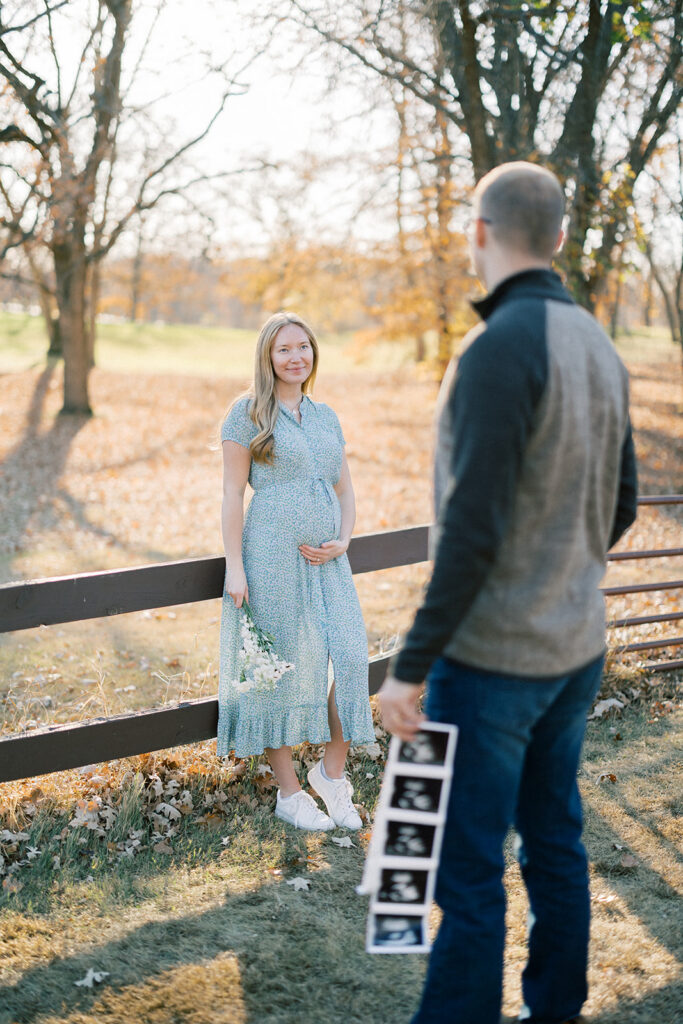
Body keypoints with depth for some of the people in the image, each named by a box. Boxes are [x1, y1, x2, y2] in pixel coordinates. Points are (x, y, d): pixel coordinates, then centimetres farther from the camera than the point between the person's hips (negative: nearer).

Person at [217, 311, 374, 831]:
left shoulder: (327, 417, 15)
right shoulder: (248, 413, -1)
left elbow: (346, 491, 18)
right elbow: (233, 494, -4)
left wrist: (342, 542, 0)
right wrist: (234, 566, -10)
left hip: (326, 560, 5)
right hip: (271, 556, -5)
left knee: (350, 657, -6)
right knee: (281, 667, 2)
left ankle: (332, 771, 14)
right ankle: (289, 792, 15)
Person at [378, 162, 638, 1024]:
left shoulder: (502, 348, -19)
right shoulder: (599, 347, 7)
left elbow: (473, 526, -24)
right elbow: (620, 505, 14)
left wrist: (411, 664, -20)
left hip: (491, 659, -9)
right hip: (576, 648, 9)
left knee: (466, 872, 1)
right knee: (554, 841, 18)